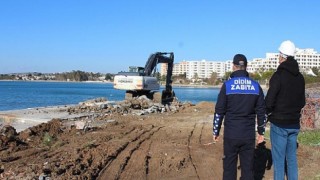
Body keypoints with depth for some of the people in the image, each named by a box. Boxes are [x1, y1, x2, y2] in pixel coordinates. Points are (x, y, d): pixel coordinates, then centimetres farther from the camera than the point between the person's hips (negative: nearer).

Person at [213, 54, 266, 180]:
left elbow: (219, 111, -4)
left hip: (231, 135, -2)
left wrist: (216, 131, 5)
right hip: (249, 135, 2)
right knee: (247, 167, 9)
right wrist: (261, 132, 16)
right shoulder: (256, 86, 2)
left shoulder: (227, 85, -6)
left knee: (229, 167, 7)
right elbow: (261, 112, 6)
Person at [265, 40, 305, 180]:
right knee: (292, 158, 14)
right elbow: (302, 102, 13)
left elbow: (269, 101, -18)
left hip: (279, 123, -6)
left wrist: (268, 113, 1)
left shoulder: (279, 75, -16)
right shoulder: (300, 77, 6)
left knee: (279, 159, 1)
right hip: (294, 123, 6)